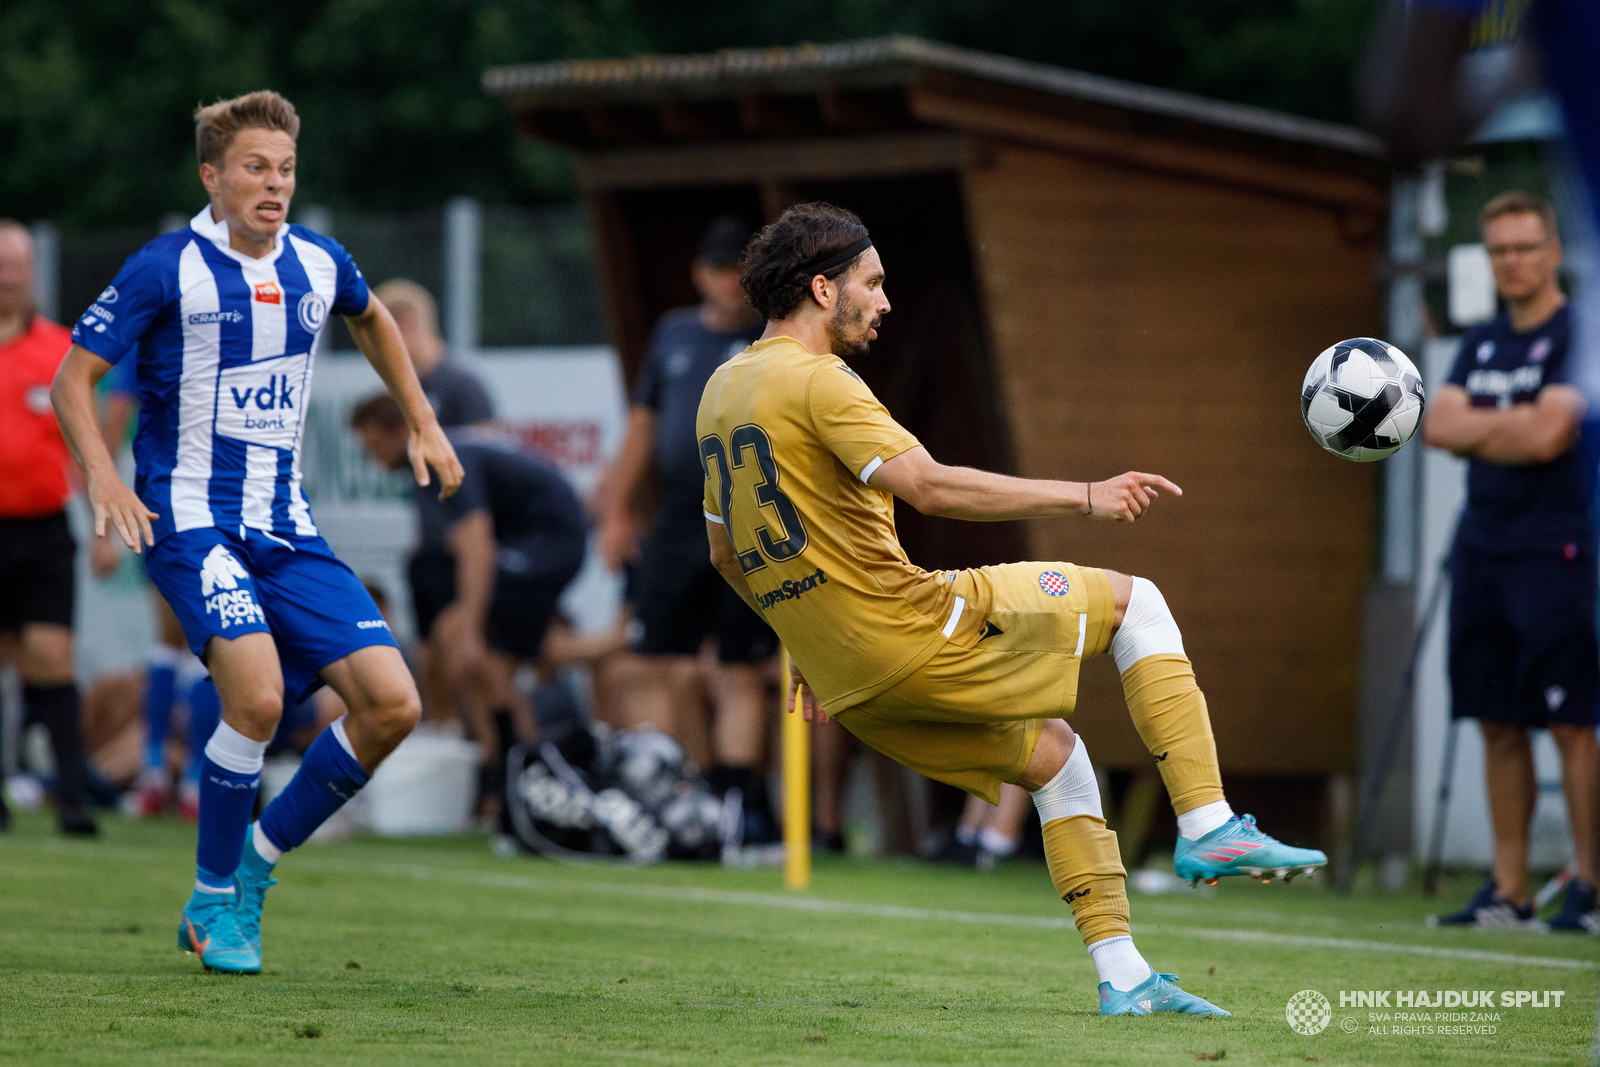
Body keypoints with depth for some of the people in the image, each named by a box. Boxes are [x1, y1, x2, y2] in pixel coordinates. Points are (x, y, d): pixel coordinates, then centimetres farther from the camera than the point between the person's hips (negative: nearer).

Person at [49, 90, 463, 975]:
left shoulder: (318, 264, 7)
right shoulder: (168, 269, -9)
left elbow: (372, 319, 31)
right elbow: (72, 377, -5)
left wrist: (422, 423, 27)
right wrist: (103, 477, -19)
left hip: (284, 527, 6)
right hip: (188, 518, -6)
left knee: (391, 705, -8)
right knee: (258, 695, -27)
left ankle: (254, 868, 10)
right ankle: (214, 901, -6)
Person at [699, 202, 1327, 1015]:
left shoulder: (721, 391, 15)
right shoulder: (815, 382, -14)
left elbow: (726, 553, 22)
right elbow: (931, 487, -25)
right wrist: (1085, 497, -24)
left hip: (851, 685, 9)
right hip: (907, 627, -9)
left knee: (1052, 754, 21)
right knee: (1130, 600, 5)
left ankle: (1122, 975, 14)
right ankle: (1208, 827, -2)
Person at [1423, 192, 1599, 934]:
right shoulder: (1481, 345, 17)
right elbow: (1437, 426, 6)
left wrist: (1477, 428, -2)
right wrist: (1512, 427, -9)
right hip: (1482, 549, 7)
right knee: (1499, 724, 7)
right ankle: (1507, 891, 10)